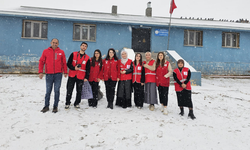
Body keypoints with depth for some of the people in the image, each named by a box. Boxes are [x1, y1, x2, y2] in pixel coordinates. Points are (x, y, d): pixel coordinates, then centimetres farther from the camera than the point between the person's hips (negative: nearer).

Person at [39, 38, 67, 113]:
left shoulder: (61, 52, 6)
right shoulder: (45, 51, 6)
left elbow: (64, 63, 9)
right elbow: (41, 61, 7)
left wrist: (65, 72, 9)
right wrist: (40, 72, 0)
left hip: (58, 74, 0)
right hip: (49, 74, 1)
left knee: (57, 91, 3)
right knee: (48, 91, 6)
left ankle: (55, 106, 13)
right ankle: (46, 106, 19)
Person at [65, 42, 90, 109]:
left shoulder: (87, 58, 5)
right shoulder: (73, 54, 3)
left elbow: (88, 69, 5)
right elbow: (68, 64, 1)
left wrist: (86, 77, -3)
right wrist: (74, 68, -16)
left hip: (81, 77, 1)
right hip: (72, 76, -1)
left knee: (79, 91, 6)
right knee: (69, 90, 3)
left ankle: (77, 103, 22)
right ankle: (67, 103, 18)